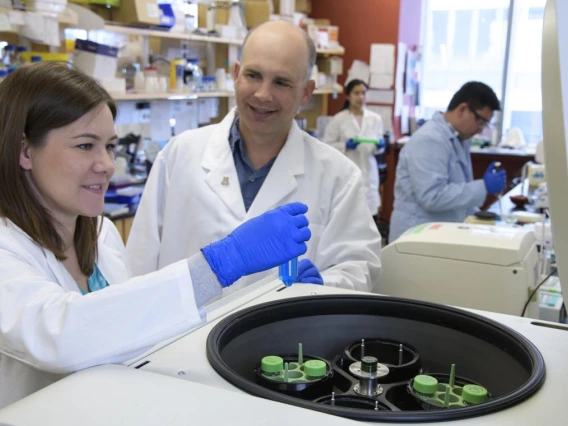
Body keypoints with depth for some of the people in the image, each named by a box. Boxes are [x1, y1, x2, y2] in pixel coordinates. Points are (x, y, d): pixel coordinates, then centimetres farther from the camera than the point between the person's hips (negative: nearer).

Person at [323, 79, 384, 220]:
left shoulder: (375, 119, 8)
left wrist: (378, 146, -9)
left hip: (368, 173, 3)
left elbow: (379, 143, 14)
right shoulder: (338, 119, -3)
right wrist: (345, 146, -17)